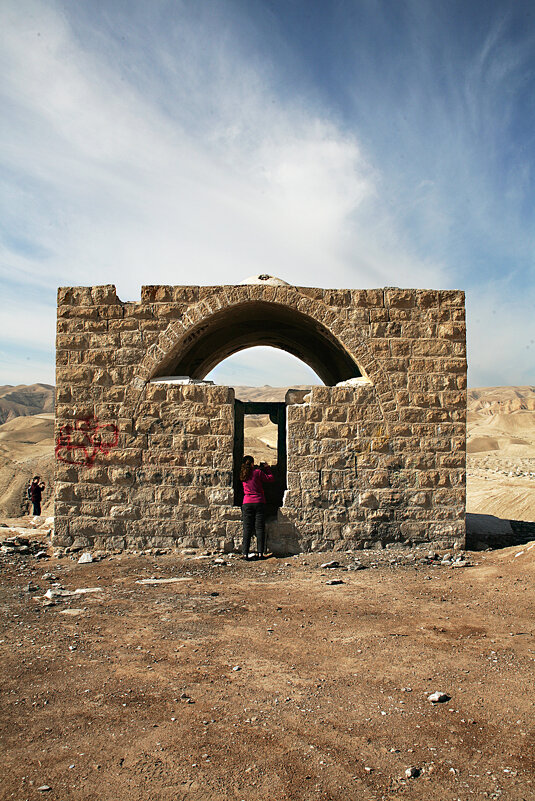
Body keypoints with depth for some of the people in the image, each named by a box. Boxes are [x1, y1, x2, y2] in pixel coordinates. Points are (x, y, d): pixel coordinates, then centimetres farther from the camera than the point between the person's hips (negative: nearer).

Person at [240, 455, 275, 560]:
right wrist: (267, 468, 16)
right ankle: (260, 552, 2)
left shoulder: (242, 475, 5)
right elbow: (270, 479, 5)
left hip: (247, 503, 2)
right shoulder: (258, 472, -5)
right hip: (259, 502, -2)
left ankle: (245, 553, 0)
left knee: (247, 529, 4)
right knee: (260, 528, 3)